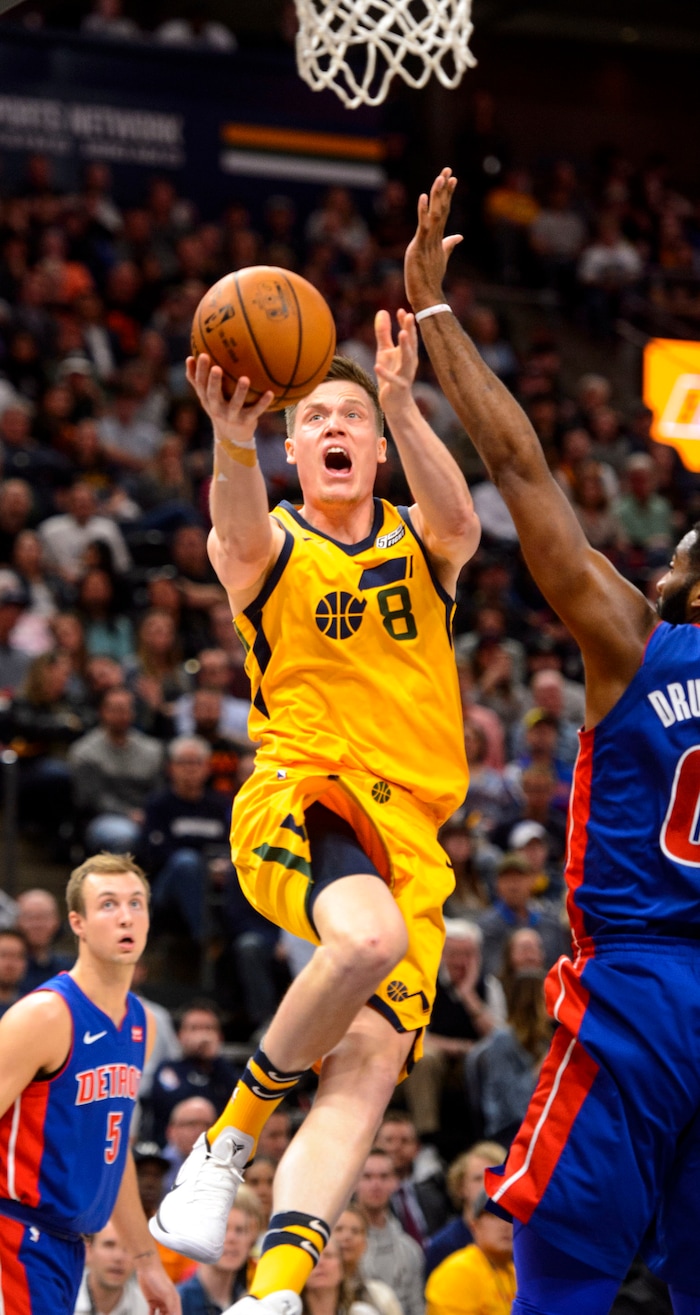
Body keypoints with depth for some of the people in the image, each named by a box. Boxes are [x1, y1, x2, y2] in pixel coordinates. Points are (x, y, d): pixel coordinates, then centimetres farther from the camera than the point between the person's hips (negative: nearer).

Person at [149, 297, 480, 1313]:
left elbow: (458, 524, -12)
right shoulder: (269, 549, 7)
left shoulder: (419, 545, 14)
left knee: (372, 1060, -14)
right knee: (371, 938, -35)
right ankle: (233, 1130, -15)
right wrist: (233, 442, -42)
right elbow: (243, 534, -19)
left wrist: (402, 407, -30)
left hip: (411, 831, 3)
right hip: (297, 799, -3)